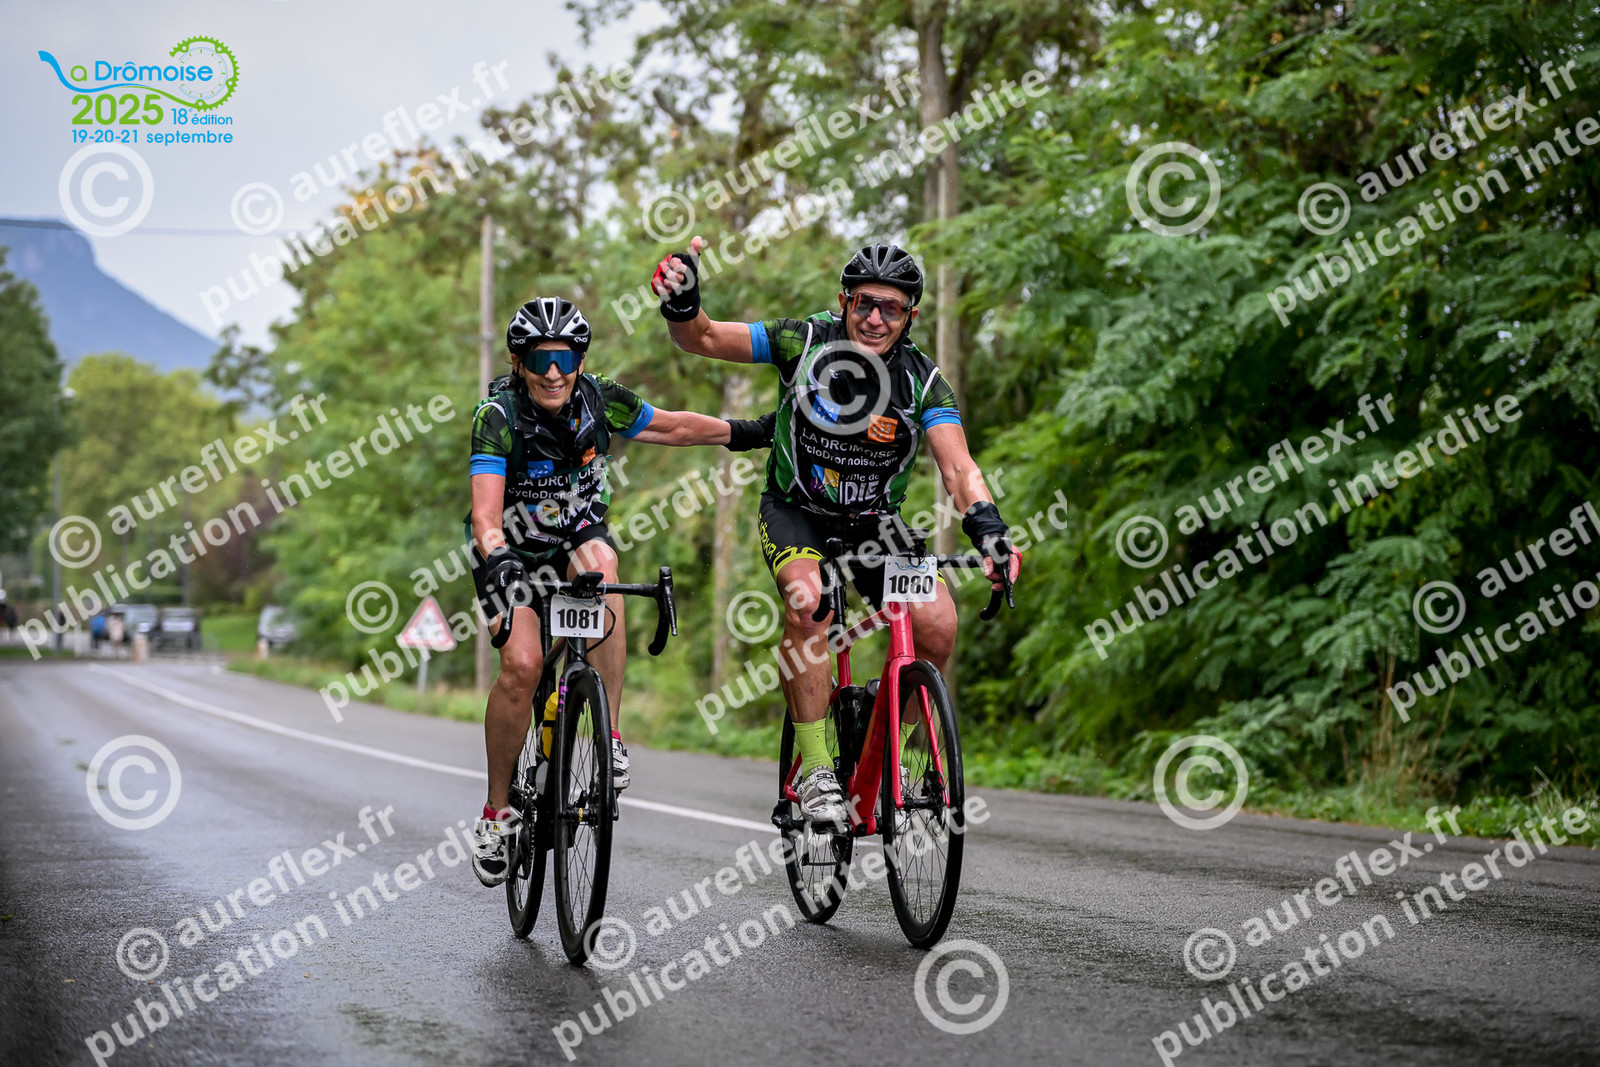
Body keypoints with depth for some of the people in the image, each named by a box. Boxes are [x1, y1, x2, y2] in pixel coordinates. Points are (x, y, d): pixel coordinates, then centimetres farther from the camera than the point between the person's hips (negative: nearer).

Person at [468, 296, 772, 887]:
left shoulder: (598, 400, -17)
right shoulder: (498, 415, -27)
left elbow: (673, 426, 2)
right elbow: (485, 512, -39)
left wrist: (747, 431, 7)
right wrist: (497, 561, -57)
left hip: (577, 533, 2)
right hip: (513, 547, -2)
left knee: (600, 562, -34)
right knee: (522, 664, -23)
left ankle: (609, 738, -28)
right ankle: (497, 810, -3)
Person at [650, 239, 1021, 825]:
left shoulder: (922, 381, -13)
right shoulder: (805, 342, -14)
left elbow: (958, 467, -23)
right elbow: (704, 339, -10)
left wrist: (987, 527, -42)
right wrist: (682, 305, -33)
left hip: (873, 521, 2)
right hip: (795, 509, -2)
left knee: (936, 622, -22)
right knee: (806, 596, -34)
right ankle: (814, 769, -25)